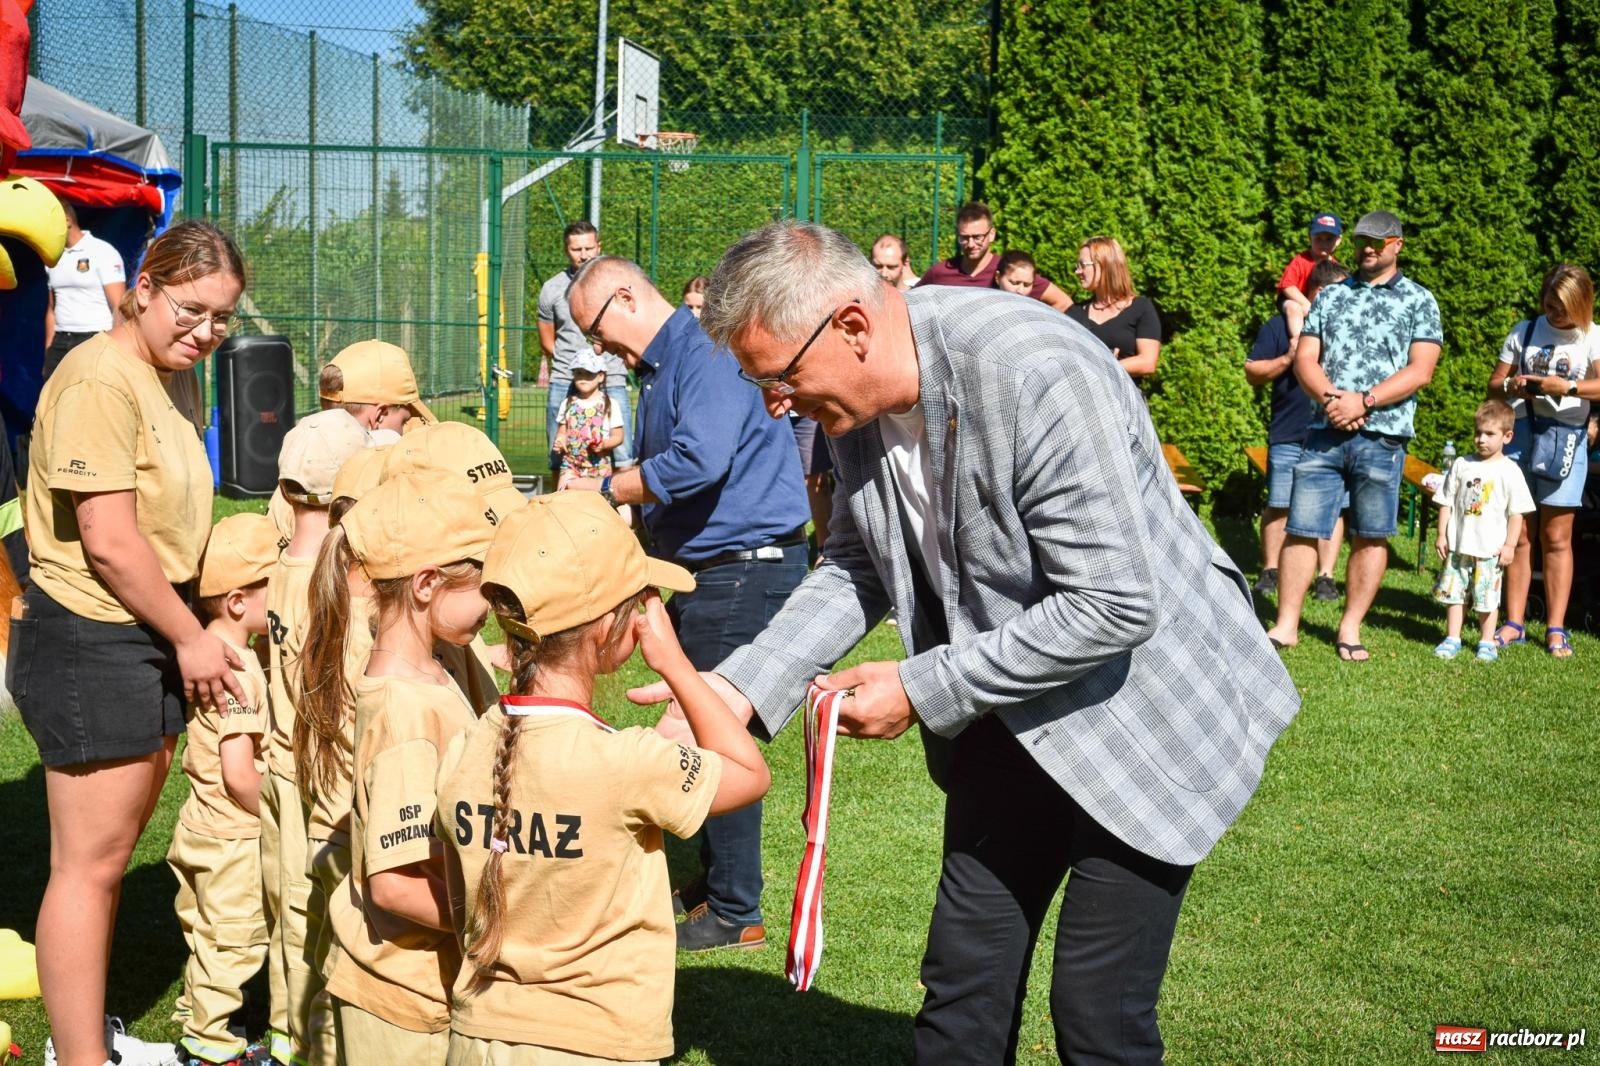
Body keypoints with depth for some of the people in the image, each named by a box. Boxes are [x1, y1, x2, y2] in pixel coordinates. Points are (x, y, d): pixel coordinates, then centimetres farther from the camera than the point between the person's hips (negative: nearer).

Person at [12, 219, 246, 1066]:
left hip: (145, 645, 9)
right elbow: (109, 539, -21)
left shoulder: (155, 382, 13)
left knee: (108, 854, 18)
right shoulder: (101, 378, -17)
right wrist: (191, 637, -13)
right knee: (89, 863, -2)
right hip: (91, 646, -9)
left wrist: (187, 634, 10)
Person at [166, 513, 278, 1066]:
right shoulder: (240, 671, -26)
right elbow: (239, 774, -28)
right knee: (235, 942, 6)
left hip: (200, 827, 9)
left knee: (209, 935, 22)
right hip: (234, 838, -9)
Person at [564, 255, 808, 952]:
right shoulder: (657, 369, 16)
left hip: (745, 570, -10)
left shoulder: (707, 352, -16)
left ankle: (735, 913, 5)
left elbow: (700, 461, -29)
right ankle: (712, 883, 29)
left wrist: (605, 491, -17)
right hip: (698, 572, 10)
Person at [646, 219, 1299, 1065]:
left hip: (1138, 706, -7)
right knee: (962, 993, 11)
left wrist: (921, 693, -23)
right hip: (1006, 721, 7)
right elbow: (857, 567, 5)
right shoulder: (860, 399, -8)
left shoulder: (1032, 374, -31)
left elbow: (1114, 605, -30)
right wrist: (745, 684, -11)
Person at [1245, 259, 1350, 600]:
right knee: (1279, 505, 2)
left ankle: (1326, 575, 8)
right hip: (1289, 437, -2)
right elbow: (1252, 373, 2)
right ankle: (1270, 570, 15)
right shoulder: (1281, 325, 3)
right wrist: (1288, 359, -11)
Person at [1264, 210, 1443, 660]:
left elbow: (1421, 370, -5)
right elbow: (1305, 358, 7)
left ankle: (1350, 629, 12)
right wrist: (1329, 398, -12)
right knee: (1301, 530, 0)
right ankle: (1286, 624, 7)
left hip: (1381, 437, -2)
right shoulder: (1331, 296, 14)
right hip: (1324, 432, 2)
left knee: (1371, 537, 3)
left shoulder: (1418, 301, 5)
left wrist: (1363, 400, -14)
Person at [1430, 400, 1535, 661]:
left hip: (1490, 549, -2)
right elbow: (1446, 502, 8)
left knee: (1487, 597, 4)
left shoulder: (1509, 471, -3)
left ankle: (1486, 643, 16)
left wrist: (1510, 544, -5)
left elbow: (1516, 512, -1)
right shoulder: (1461, 465, 4)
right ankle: (1452, 639, 16)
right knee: (1454, 593, 6)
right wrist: (1441, 534, 3)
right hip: (1458, 545, 3)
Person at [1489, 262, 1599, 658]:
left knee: (1556, 537, -1)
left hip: (1564, 437, -2)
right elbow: (1493, 384, 12)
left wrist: (1564, 386, -27)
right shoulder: (1523, 332, 12)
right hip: (1519, 433, 2)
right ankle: (1514, 624, 7)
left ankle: (1556, 629, 1)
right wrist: (1512, 386, -10)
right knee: (1518, 535, 3)